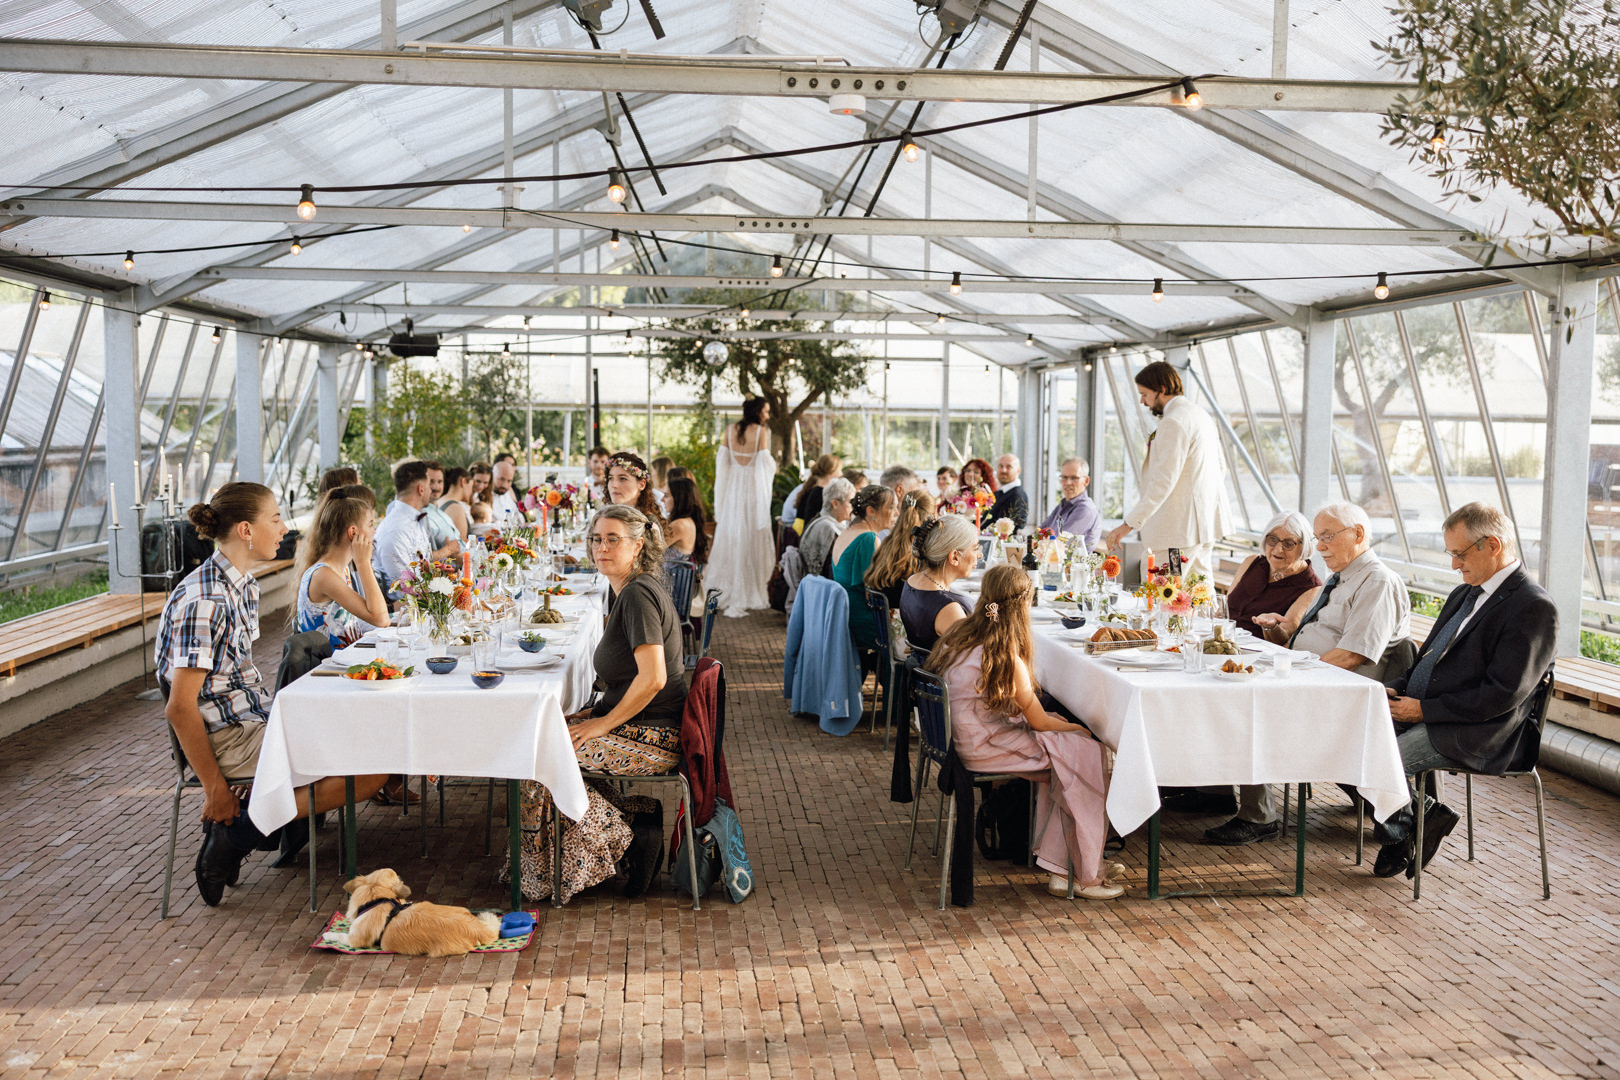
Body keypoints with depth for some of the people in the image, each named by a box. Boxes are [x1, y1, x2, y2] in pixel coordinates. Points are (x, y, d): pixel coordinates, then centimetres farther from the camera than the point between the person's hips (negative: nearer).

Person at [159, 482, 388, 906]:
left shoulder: (244, 586, 10)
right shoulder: (204, 601, -21)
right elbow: (180, 708, -21)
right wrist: (214, 789, -17)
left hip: (254, 721, 10)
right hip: (228, 739, -10)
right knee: (370, 774, -16)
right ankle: (239, 831, -7)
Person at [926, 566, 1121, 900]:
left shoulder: (959, 635, 4)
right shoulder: (1006, 657, -20)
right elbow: (1039, 721, -10)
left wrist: (1050, 718, 16)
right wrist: (1079, 728, 9)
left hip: (963, 738, 9)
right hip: (984, 747, -9)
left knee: (1060, 751, 13)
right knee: (1088, 753, -2)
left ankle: (1060, 870, 9)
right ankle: (1085, 876, 8)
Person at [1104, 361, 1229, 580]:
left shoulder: (1173, 422, -17)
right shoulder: (1201, 414, 16)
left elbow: (1163, 481, -23)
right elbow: (1219, 469, 22)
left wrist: (1129, 524, -25)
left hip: (1181, 528, -11)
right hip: (1205, 520, 11)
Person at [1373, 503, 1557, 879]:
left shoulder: (1534, 608, -13)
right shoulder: (1465, 594, 16)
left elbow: (1503, 695, -20)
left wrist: (1424, 709, -18)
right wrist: (1398, 690, 2)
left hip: (1478, 734, -9)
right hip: (1422, 710, 9)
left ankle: (1403, 833, 5)